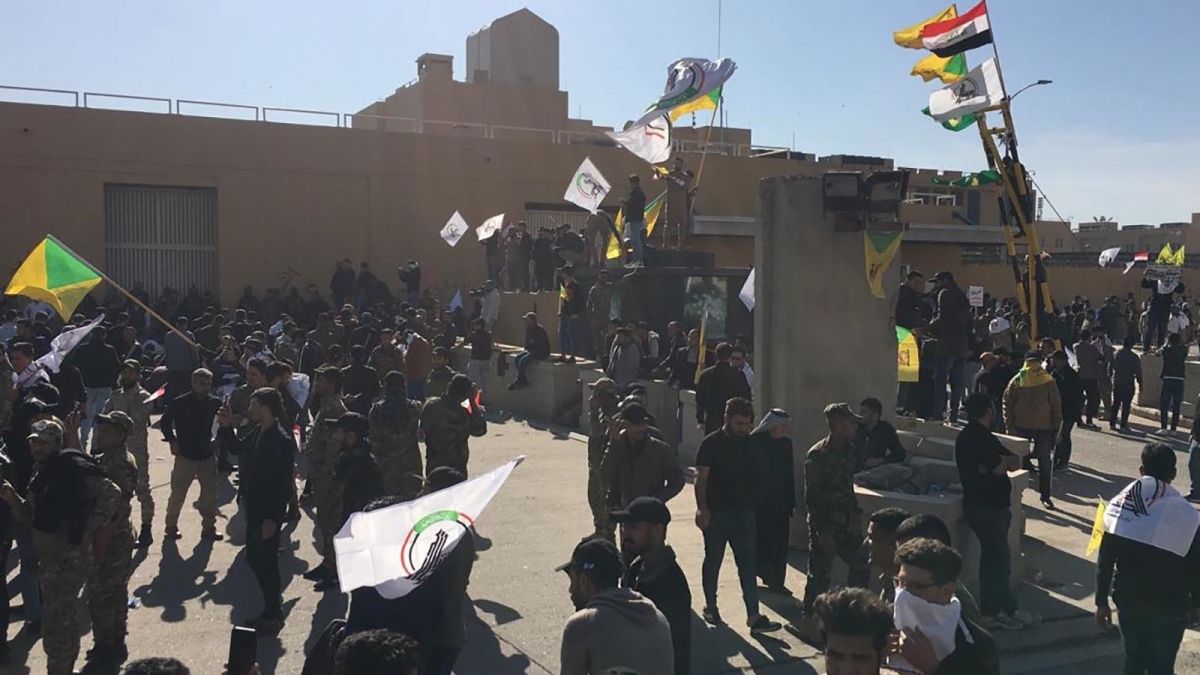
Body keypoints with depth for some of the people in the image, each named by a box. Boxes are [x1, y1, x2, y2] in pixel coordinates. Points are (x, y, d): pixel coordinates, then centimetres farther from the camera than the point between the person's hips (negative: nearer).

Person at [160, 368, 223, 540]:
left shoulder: (215, 403, -2)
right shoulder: (179, 403, -8)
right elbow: (165, 422, 2)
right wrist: (173, 441, -5)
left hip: (207, 456, 3)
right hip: (185, 456, -3)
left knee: (210, 495, 6)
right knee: (178, 494, 5)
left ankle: (209, 528, 17)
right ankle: (171, 526, 22)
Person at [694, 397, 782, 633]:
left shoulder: (749, 444, 8)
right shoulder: (711, 444, -7)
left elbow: (753, 477, 15)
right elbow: (701, 479, -10)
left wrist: (752, 505, 9)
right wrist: (702, 509, -18)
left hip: (743, 513, 4)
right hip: (716, 513, -4)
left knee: (748, 564, 1)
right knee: (713, 562, 9)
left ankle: (754, 616, 2)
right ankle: (711, 608, 25)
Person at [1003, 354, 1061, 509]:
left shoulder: (1048, 382, -7)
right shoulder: (1017, 382, -5)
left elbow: (1056, 406, -1)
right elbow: (1008, 403, 1)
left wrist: (1056, 427, -3)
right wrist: (1010, 425, -4)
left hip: (1044, 428, -1)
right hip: (1021, 427, 1)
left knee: (1044, 463, 4)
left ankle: (1045, 496, 15)